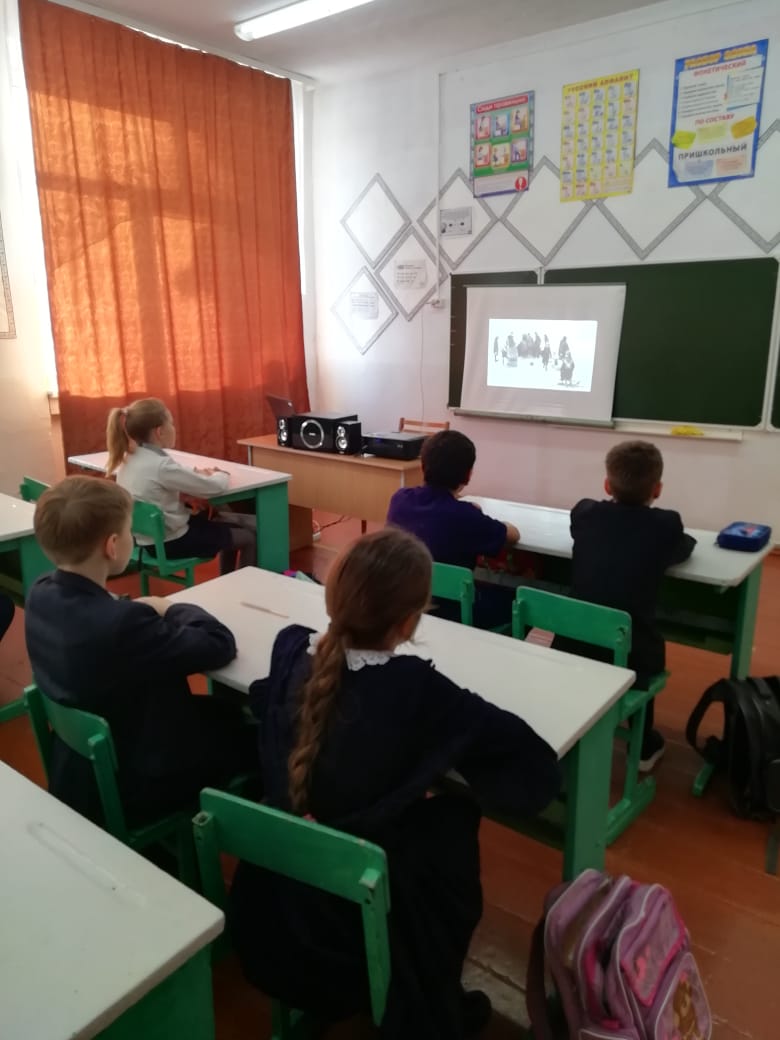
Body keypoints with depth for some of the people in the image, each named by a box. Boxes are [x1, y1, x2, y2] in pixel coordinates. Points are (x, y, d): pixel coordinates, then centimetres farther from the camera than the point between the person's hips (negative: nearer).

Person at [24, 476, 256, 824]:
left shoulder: (40, 594, -11)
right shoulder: (122, 623, -37)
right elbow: (219, 644, -25)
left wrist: (148, 610, -9)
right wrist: (172, 609, -8)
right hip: (128, 789, -8)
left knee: (224, 710, 23)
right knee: (252, 736, 14)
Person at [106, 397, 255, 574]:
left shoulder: (130, 458, 0)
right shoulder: (161, 465, -26)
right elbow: (215, 487, -21)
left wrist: (201, 474, 3)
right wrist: (220, 475, 1)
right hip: (170, 542, -9)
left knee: (240, 522, 23)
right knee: (250, 537, 5)